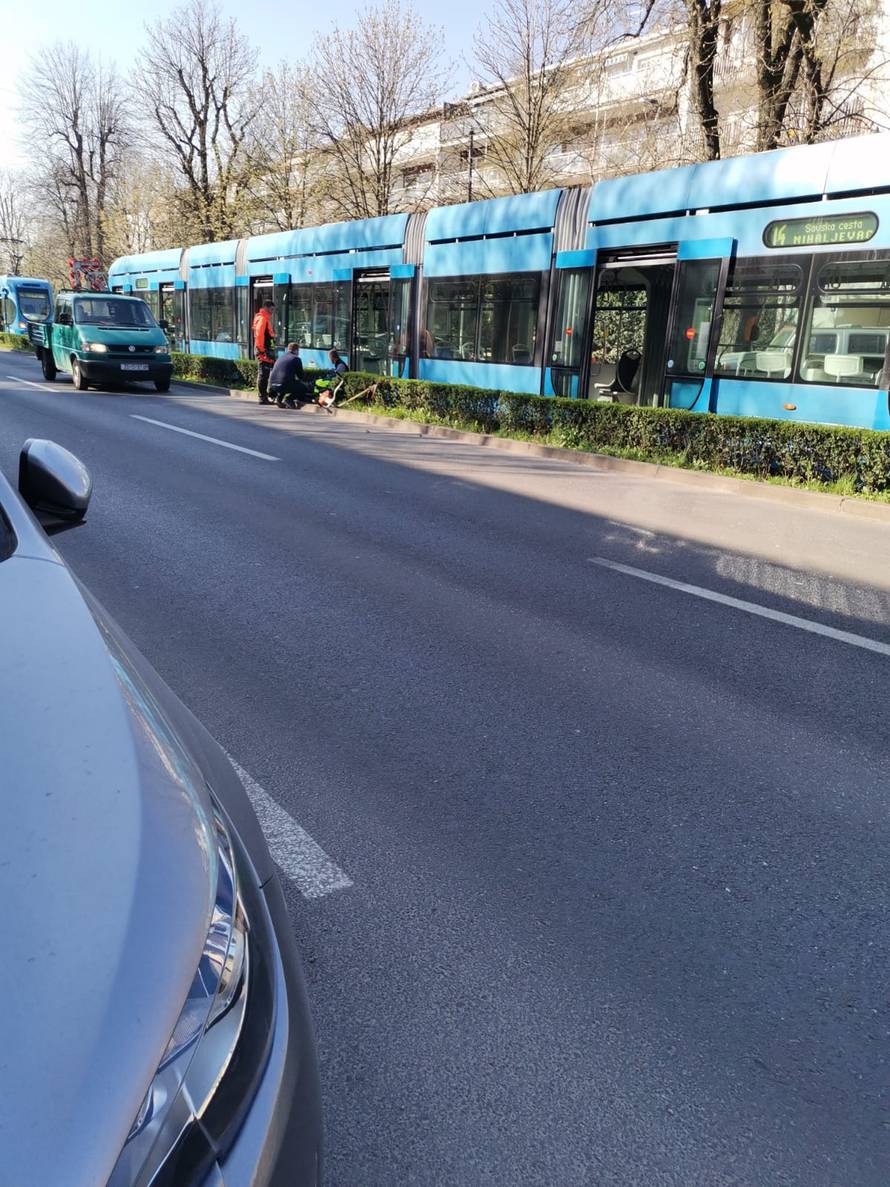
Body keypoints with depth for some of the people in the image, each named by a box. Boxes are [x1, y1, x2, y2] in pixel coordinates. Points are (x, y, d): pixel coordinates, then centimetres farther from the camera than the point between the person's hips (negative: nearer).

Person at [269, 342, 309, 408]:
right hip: (285, 385, -7)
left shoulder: (280, 358, 23)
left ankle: (278, 398, 15)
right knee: (304, 388, 15)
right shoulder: (296, 359, 4)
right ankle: (289, 398, -3)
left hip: (272, 385, 7)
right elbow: (300, 375, 9)